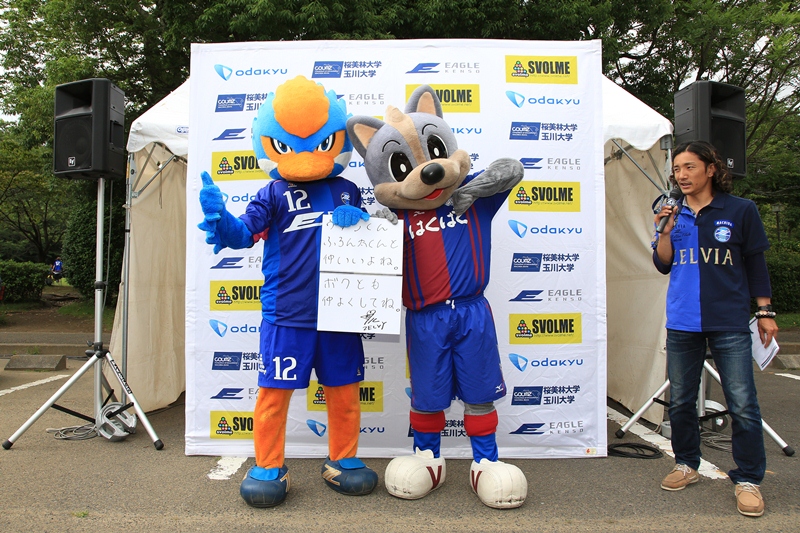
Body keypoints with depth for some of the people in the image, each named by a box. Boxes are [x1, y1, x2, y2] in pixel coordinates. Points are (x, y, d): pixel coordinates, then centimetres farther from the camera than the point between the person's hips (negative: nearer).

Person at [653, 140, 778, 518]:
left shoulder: (740, 210, 2)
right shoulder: (674, 214, 8)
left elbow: (755, 263, 6)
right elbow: (664, 265, 7)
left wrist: (765, 311, 4)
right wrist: (666, 231, -7)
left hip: (729, 323, -3)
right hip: (682, 323, 3)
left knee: (742, 404, -4)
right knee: (680, 401, 10)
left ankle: (748, 480, 11)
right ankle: (686, 465, 27)